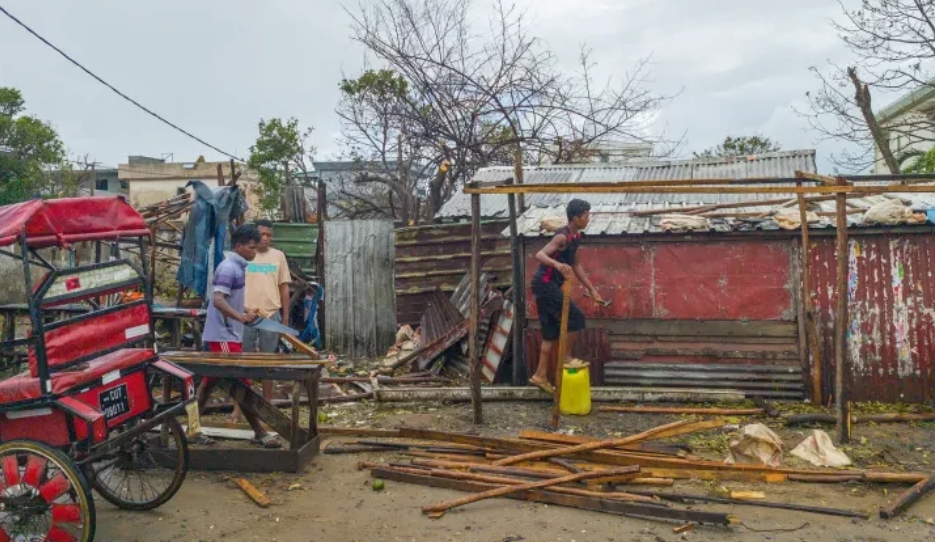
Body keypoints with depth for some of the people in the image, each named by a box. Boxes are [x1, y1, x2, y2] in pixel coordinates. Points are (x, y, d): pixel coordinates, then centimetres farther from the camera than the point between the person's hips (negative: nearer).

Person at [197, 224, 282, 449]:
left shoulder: (238, 267, 13)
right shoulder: (228, 268, -17)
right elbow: (218, 300, -26)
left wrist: (245, 311, 14)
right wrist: (240, 317, -34)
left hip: (228, 334, 10)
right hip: (224, 336, -10)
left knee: (211, 381, 15)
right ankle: (259, 433, -3)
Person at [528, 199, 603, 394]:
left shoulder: (576, 236, 10)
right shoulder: (563, 236, -18)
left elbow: (575, 264, 20)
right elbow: (539, 255, -30)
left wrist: (591, 289, 22)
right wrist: (557, 264, -50)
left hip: (547, 286, 10)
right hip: (545, 285, -10)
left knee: (551, 331, 11)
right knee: (576, 318, -8)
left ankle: (541, 375, 15)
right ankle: (566, 356, 8)